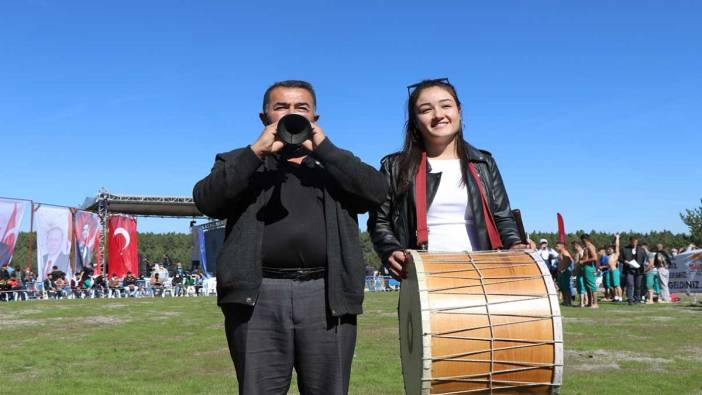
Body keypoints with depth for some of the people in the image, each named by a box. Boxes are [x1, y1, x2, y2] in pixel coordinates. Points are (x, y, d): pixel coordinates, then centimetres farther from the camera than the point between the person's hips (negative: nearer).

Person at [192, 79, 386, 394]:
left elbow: (375, 191, 1)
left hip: (326, 296, 1)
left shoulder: (336, 164, 19)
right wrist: (257, 151, -7)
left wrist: (323, 148, -4)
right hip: (258, 297, -1)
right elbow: (206, 200, -2)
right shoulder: (239, 164, 16)